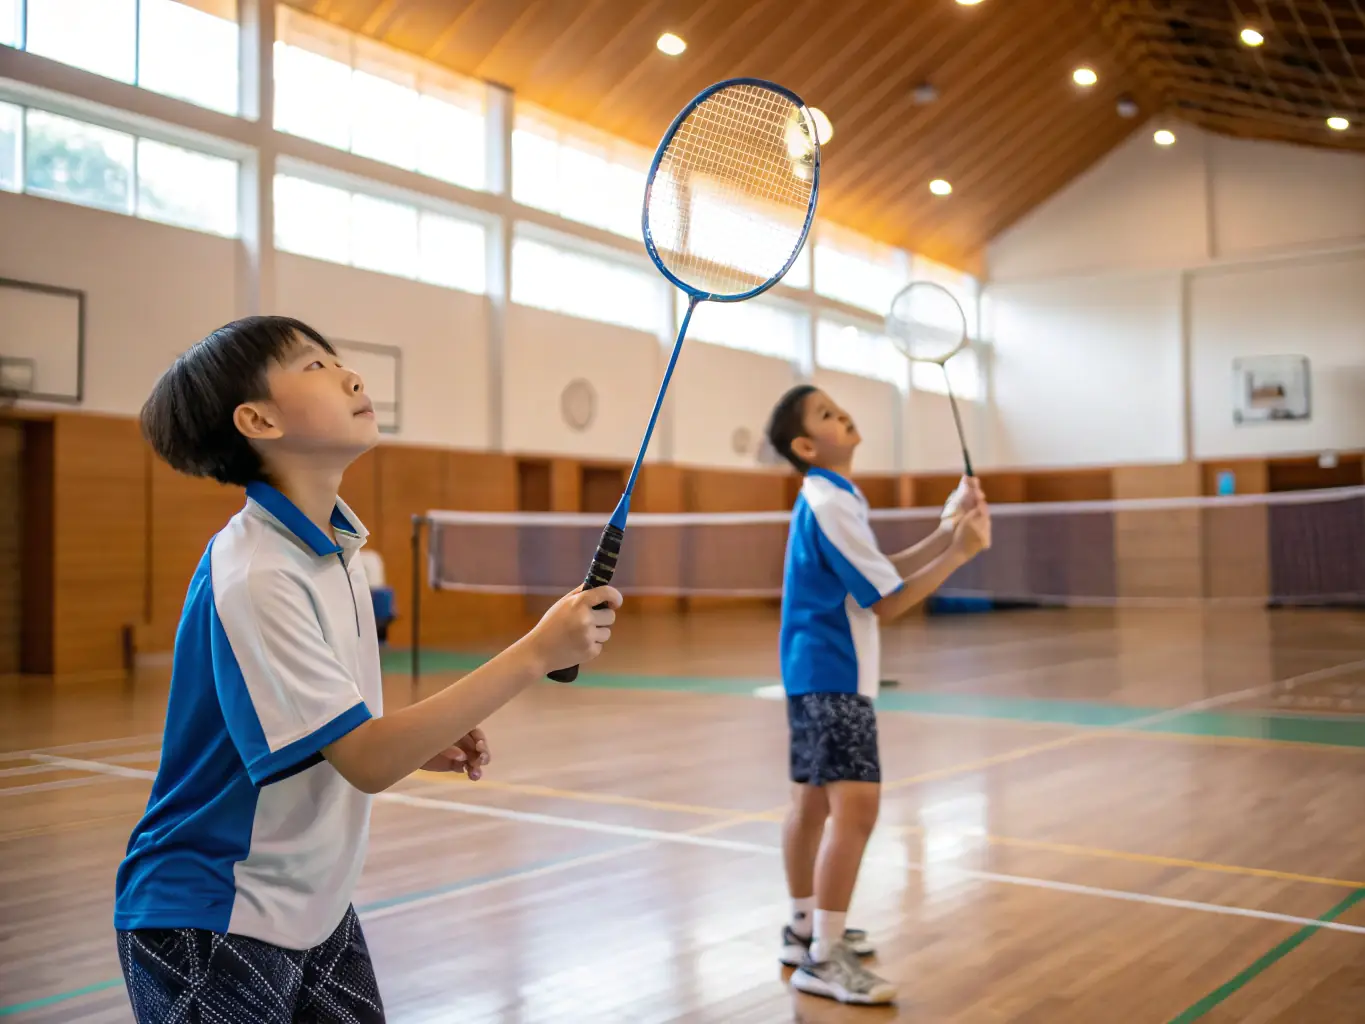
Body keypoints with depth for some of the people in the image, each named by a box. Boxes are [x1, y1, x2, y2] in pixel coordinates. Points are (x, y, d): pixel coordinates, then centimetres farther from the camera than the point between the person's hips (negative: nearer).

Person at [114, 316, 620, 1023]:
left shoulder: (335, 542, 3)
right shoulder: (253, 576, -24)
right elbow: (368, 762, -27)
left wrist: (424, 743, -3)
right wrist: (536, 653, -30)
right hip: (215, 930, -8)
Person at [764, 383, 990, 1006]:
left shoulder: (827, 499, 13)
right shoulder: (829, 504, -19)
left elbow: (881, 574, 16)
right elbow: (887, 603, -18)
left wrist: (948, 531, 9)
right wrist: (959, 553, -14)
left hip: (817, 674, 11)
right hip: (831, 677, -11)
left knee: (813, 800, 18)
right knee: (856, 806, -15)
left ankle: (805, 930, 31)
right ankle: (822, 960, -11)